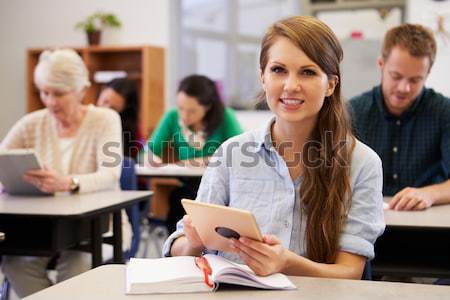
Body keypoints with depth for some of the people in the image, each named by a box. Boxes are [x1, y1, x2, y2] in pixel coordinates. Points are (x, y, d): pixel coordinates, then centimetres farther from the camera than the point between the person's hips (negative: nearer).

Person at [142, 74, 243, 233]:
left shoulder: (224, 117, -2)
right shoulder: (172, 117, 5)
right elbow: (150, 151, 4)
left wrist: (205, 161, -16)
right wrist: (151, 159, -18)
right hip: (185, 188, 2)